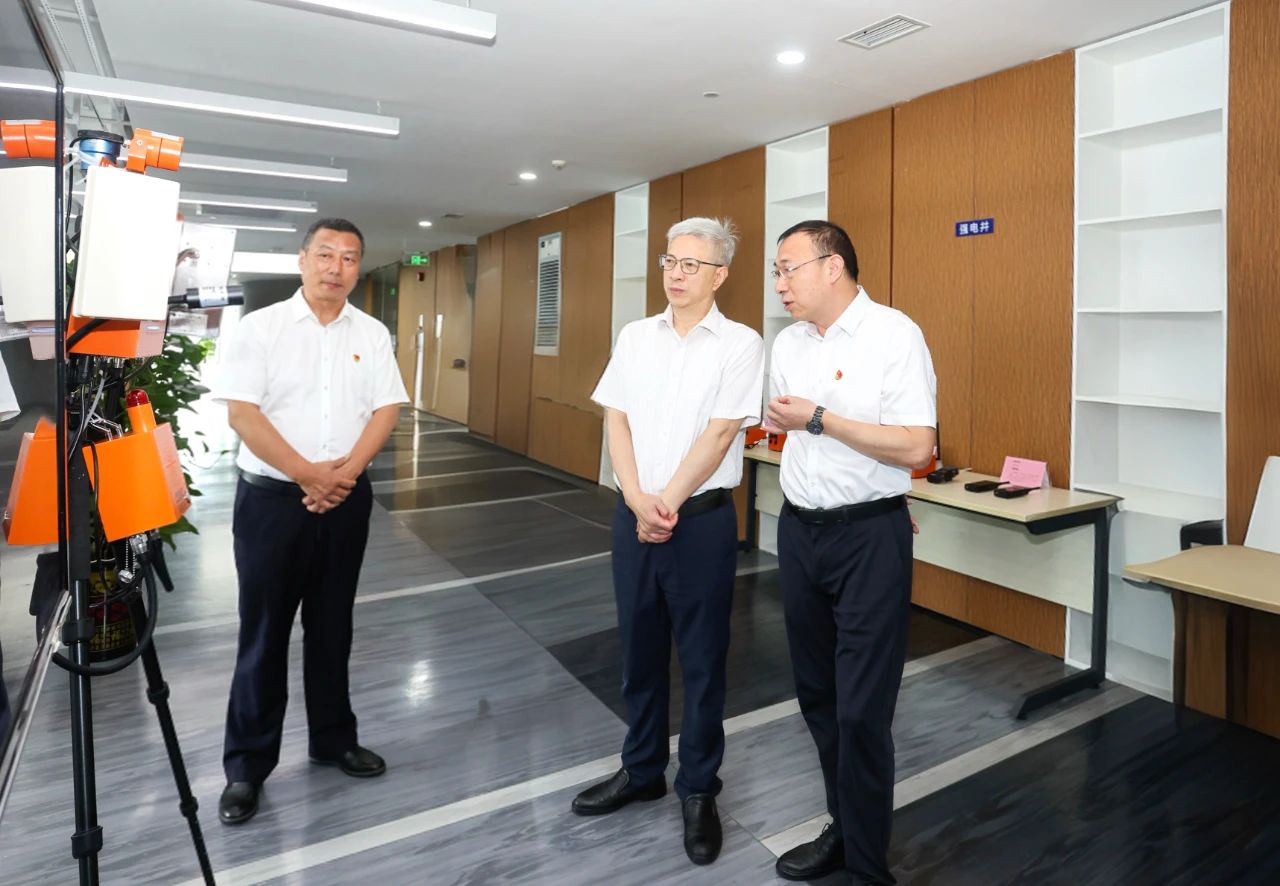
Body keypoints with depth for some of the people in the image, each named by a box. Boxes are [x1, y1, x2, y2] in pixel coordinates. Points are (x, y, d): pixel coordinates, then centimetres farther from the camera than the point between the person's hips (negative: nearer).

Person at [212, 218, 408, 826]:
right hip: (272, 498, -3)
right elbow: (242, 412, -10)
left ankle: (333, 739, 30)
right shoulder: (259, 327, -3)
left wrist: (345, 471, -13)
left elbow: (386, 409, 1)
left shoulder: (372, 334, 6)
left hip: (346, 500, 3)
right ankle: (246, 765, 20)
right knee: (263, 633, 5)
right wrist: (307, 474, -16)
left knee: (332, 629, 14)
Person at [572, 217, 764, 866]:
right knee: (639, 650, 16)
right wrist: (638, 501, -9)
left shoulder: (740, 344, -5)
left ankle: (698, 789, 26)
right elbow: (617, 421, 3)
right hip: (633, 514, 4)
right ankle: (641, 769, 35)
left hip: (701, 518, -4)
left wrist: (669, 503, -12)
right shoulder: (635, 336, 8)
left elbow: (720, 434, -12)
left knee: (702, 660, 8)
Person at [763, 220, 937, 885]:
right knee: (817, 695, 16)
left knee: (861, 710, -1)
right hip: (798, 531, 7)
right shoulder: (787, 343, 8)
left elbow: (916, 447, -18)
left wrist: (820, 419, -18)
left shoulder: (893, 334, -11)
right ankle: (843, 827, 36)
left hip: (869, 537, -6)